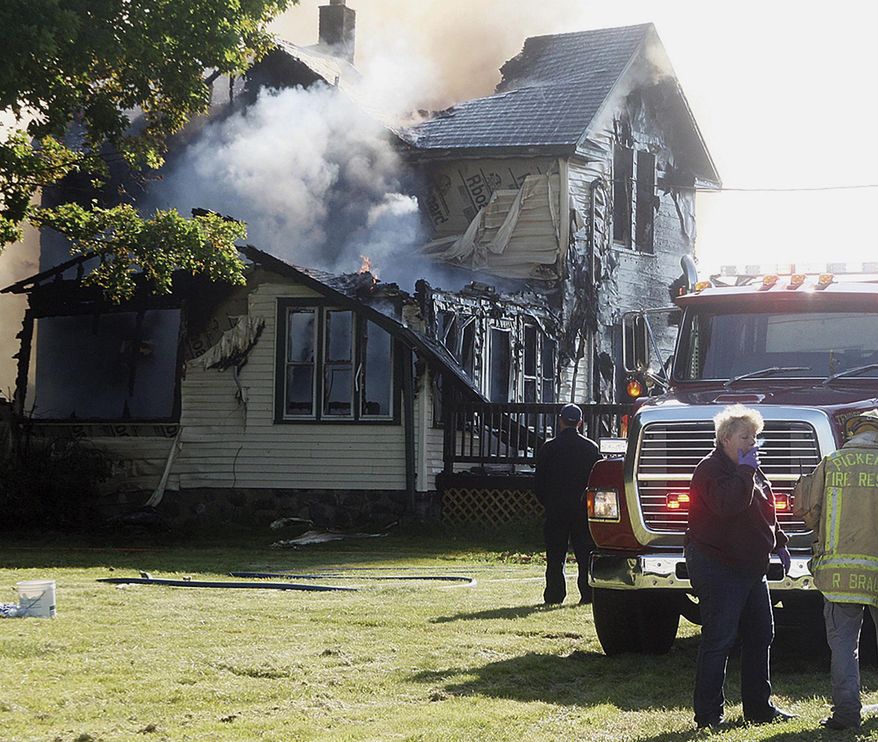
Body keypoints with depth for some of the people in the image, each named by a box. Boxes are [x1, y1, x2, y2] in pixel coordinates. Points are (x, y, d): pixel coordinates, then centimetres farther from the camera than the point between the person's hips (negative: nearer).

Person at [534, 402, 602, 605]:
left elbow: (539, 484, 0)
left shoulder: (549, 448, -2)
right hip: (584, 510, 1)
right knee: (585, 556, 4)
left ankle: (554, 595, 2)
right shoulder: (591, 448, 1)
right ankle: (588, 594, 0)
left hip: (555, 510, -1)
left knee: (555, 557, 3)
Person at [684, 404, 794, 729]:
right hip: (717, 566, -9)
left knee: (760, 635, 12)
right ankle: (708, 714, -3)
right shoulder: (711, 469, -13)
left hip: (751, 566, 9)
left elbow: (765, 511, 29)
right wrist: (745, 471, -24)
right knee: (718, 640, -8)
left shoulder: (751, 470, 16)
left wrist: (779, 543, 26)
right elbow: (727, 505, -30)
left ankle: (759, 707, 22)